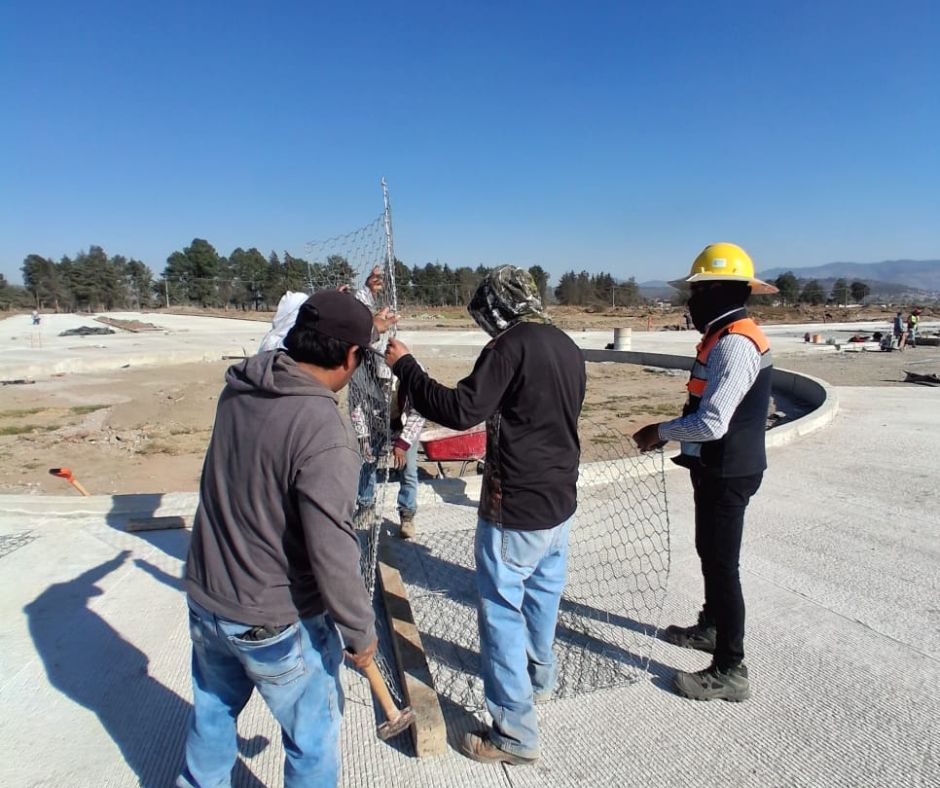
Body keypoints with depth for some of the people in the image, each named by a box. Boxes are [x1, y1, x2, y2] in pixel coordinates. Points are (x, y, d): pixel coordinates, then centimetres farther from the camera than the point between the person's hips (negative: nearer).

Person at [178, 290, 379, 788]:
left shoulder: (237, 389, -8)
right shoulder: (325, 434, -30)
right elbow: (332, 554, -27)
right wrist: (360, 631, -10)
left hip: (204, 598, 7)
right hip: (277, 622, -7)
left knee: (212, 710, 31)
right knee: (313, 738, 18)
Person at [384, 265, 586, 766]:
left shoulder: (511, 346, -18)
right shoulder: (567, 347, 8)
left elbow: (460, 410, -23)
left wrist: (405, 366, -14)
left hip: (516, 509, -9)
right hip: (560, 501, 9)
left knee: (501, 611, 4)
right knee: (543, 594, 25)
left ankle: (515, 733, 16)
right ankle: (539, 679, 48)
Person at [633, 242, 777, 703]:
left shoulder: (734, 344, -24)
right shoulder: (729, 336, 9)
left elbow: (711, 423, -29)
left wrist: (660, 432, -14)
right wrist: (669, 431, 8)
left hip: (728, 473, -10)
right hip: (719, 468, 10)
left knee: (722, 565, 0)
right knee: (711, 553, 23)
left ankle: (730, 670, 14)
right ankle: (711, 627, 43)